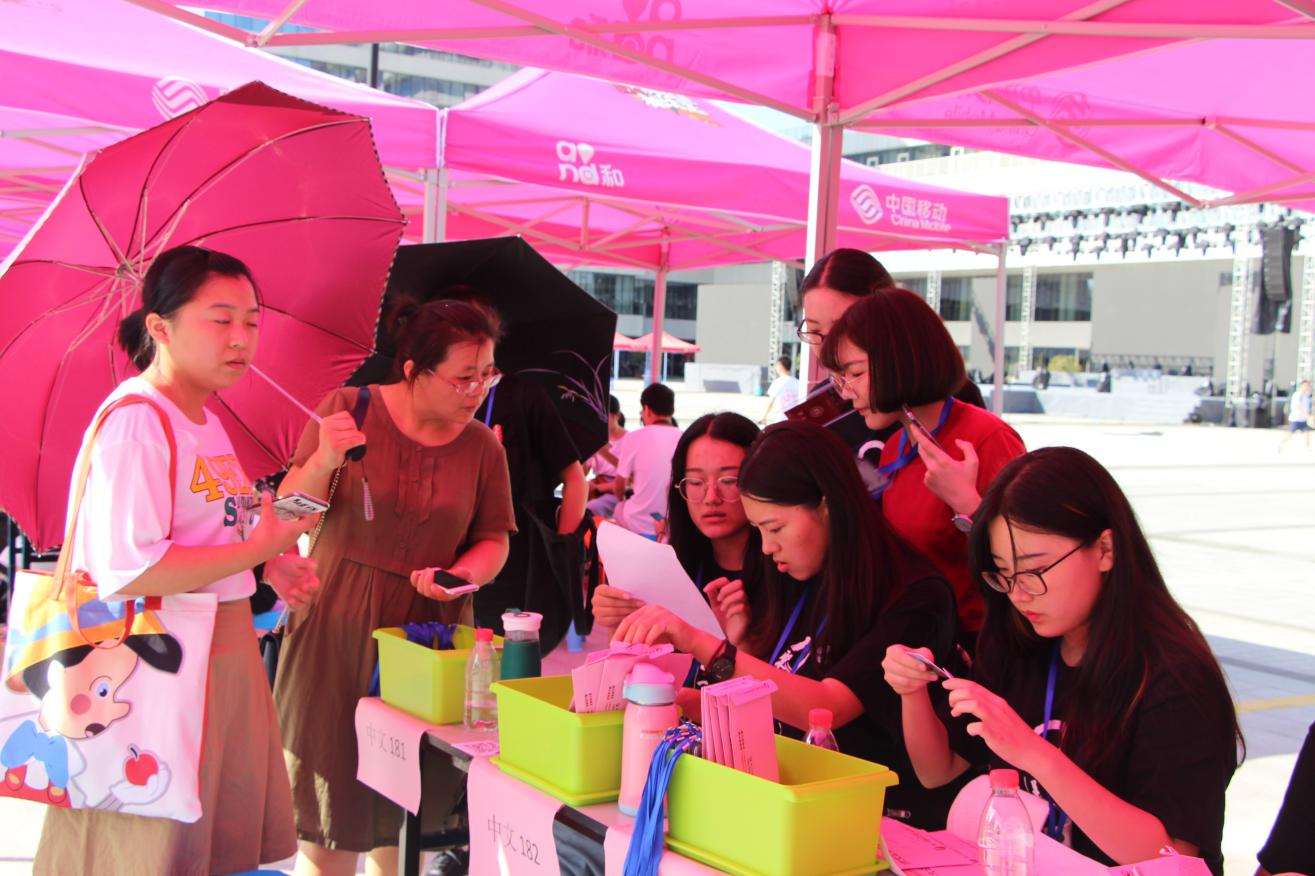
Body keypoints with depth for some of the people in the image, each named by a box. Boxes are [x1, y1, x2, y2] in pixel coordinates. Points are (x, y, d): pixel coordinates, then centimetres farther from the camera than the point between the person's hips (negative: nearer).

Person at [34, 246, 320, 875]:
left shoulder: (205, 421, 12)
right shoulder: (136, 419, -19)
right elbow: (127, 569, -27)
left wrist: (272, 566, 6)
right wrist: (259, 550, -19)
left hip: (222, 653, 9)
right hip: (161, 664, -9)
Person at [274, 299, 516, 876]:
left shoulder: (483, 448, 2)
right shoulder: (349, 409, -4)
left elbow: (493, 541, 8)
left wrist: (460, 574, -13)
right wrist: (322, 463, -22)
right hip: (338, 633, -2)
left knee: (402, 827, 8)